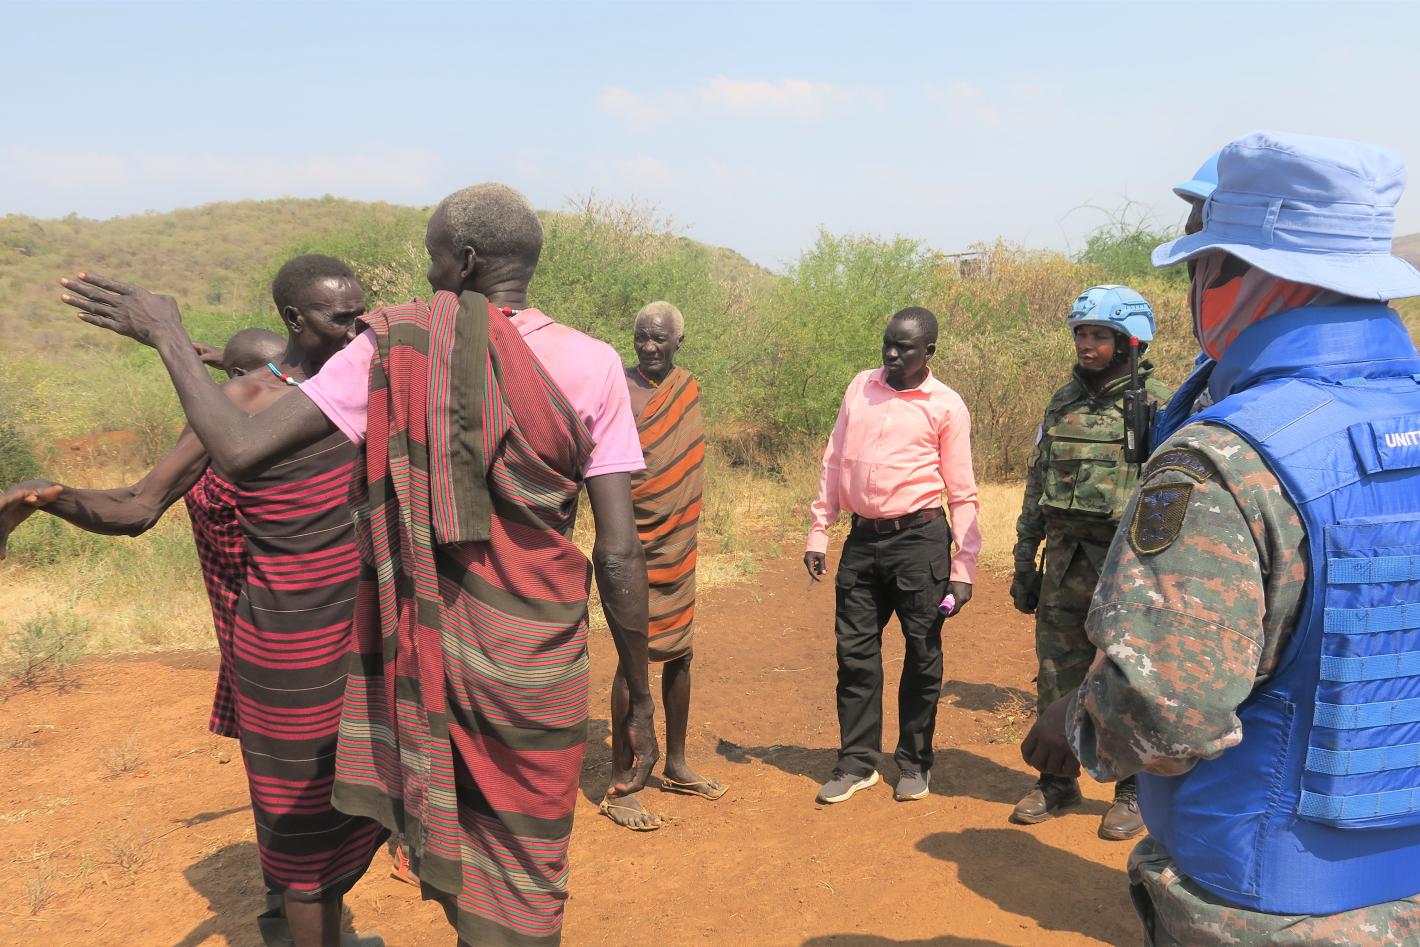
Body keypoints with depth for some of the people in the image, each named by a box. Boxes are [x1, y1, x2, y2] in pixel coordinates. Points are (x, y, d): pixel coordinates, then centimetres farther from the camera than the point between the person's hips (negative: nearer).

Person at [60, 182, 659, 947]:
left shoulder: (394, 348, -8)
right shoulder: (591, 368, -8)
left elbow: (240, 451, -12)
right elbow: (619, 555, -11)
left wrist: (167, 336, 5)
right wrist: (640, 701, 0)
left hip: (424, 649, 1)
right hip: (534, 668, -1)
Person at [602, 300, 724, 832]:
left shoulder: (689, 388, 9)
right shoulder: (620, 390, -12)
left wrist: (686, 537, 16)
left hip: (680, 544, 7)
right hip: (639, 547, -7)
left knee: (680, 653, 14)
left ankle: (675, 767, 30)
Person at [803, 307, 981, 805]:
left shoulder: (946, 406, -3)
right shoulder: (860, 387, 9)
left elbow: (962, 493, -1)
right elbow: (834, 464, 13)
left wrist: (964, 566, -6)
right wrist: (818, 532, 9)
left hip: (919, 539, -3)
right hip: (862, 539, 4)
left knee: (922, 653, 6)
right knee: (855, 650, 6)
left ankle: (914, 762, 21)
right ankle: (857, 762, 18)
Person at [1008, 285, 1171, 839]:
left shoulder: (1157, 405, -6)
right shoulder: (1062, 404, 10)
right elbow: (1036, 488, 14)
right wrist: (1024, 563, 12)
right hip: (1064, 563, 5)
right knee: (1056, 679, 12)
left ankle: (1134, 792, 21)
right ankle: (1056, 782, 27)